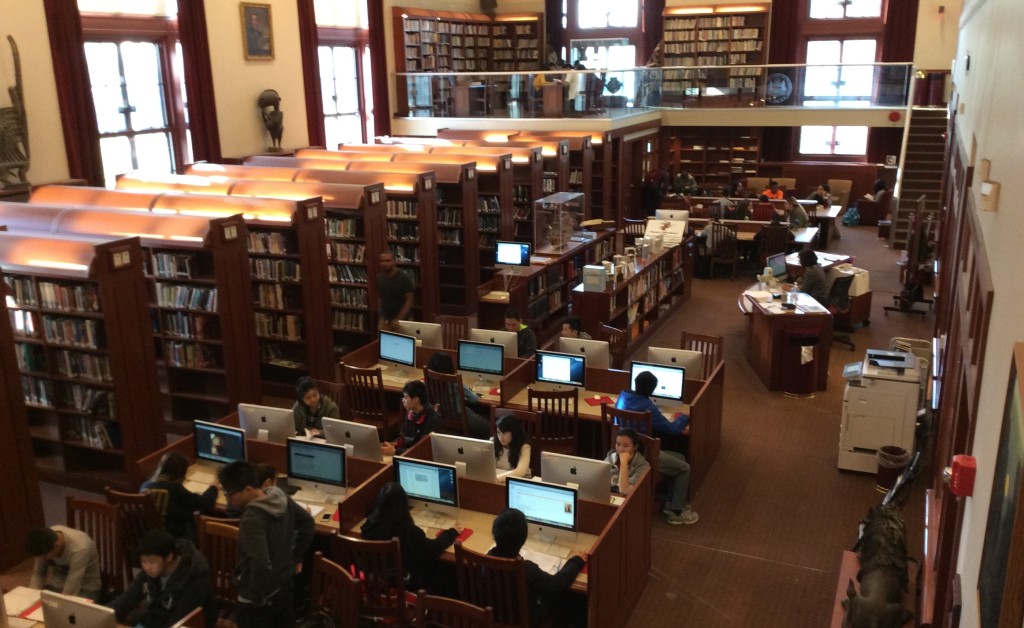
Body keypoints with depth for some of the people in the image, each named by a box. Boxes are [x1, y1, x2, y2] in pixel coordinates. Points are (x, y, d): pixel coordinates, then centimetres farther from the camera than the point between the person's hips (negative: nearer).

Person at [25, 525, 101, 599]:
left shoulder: (79, 548, -34)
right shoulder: (45, 541, -16)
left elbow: (70, 591, -32)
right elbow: (38, 572, -5)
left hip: (84, 589, -6)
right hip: (56, 585, 6)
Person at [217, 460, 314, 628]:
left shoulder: (252, 519, -31)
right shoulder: (280, 497, -6)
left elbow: (261, 565, -36)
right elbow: (307, 522, 9)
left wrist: (255, 597, -20)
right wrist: (297, 556, 15)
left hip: (259, 597, -8)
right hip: (284, 584, 8)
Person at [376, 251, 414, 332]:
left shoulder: (404, 278, -11)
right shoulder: (379, 278, 4)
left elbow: (409, 300, -12)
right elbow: (379, 297, 12)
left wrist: (398, 319, -18)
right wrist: (380, 315, 2)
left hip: (402, 320, -4)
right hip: (385, 319, 4)